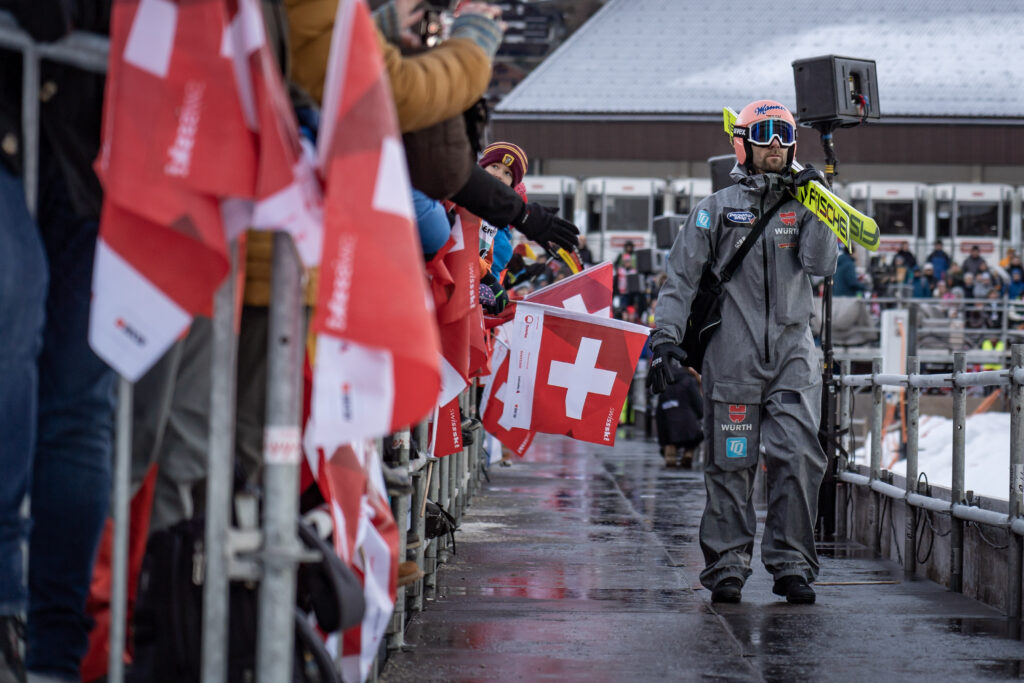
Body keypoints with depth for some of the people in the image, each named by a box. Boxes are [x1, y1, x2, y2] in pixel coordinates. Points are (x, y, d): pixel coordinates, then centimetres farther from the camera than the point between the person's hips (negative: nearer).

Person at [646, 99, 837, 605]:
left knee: (799, 459, -9)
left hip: (793, 355, 1)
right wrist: (667, 338, -4)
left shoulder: (800, 206, 14)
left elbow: (821, 264, -1)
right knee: (730, 464, 0)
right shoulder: (716, 209, 7)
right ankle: (726, 566, 8)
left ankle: (791, 565, -3)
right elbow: (681, 277, 5)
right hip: (732, 357, -1)